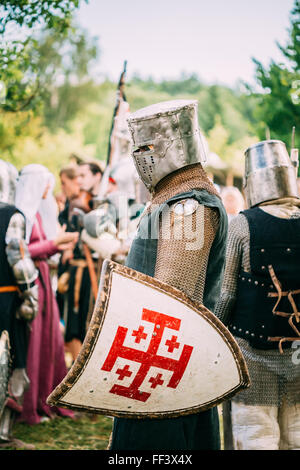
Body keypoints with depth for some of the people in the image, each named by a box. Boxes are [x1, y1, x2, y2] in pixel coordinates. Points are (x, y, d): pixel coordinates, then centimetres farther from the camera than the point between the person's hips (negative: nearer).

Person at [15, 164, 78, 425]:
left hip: (42, 280, 9)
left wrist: (59, 245, 3)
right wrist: (53, 242, -15)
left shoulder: (38, 212, 16)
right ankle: (27, 406, 6)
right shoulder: (20, 213, -13)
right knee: (29, 343, -3)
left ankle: (47, 400, 19)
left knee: (49, 340, 11)